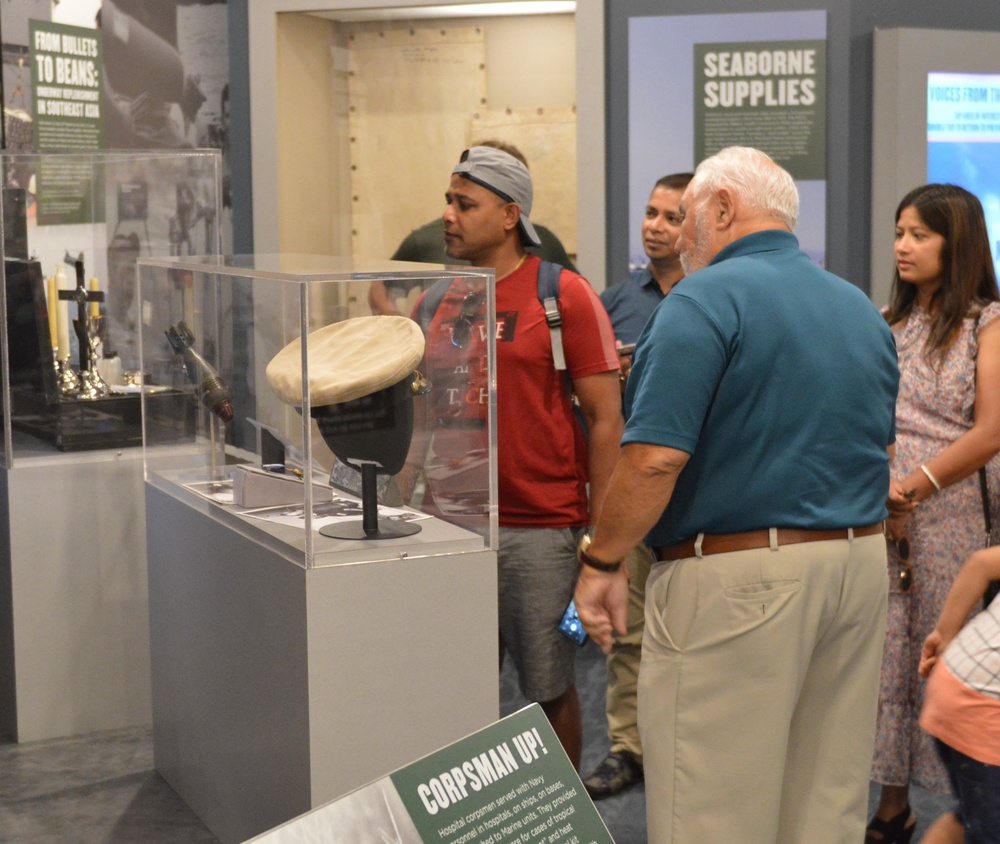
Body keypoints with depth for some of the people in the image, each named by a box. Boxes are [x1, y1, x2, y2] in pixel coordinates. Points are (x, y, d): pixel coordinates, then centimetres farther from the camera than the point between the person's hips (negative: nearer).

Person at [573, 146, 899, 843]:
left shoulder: (705, 301, -11)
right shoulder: (862, 309, 14)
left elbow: (655, 459, -19)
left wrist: (602, 562, -9)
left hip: (736, 578, -8)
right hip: (860, 564, 8)